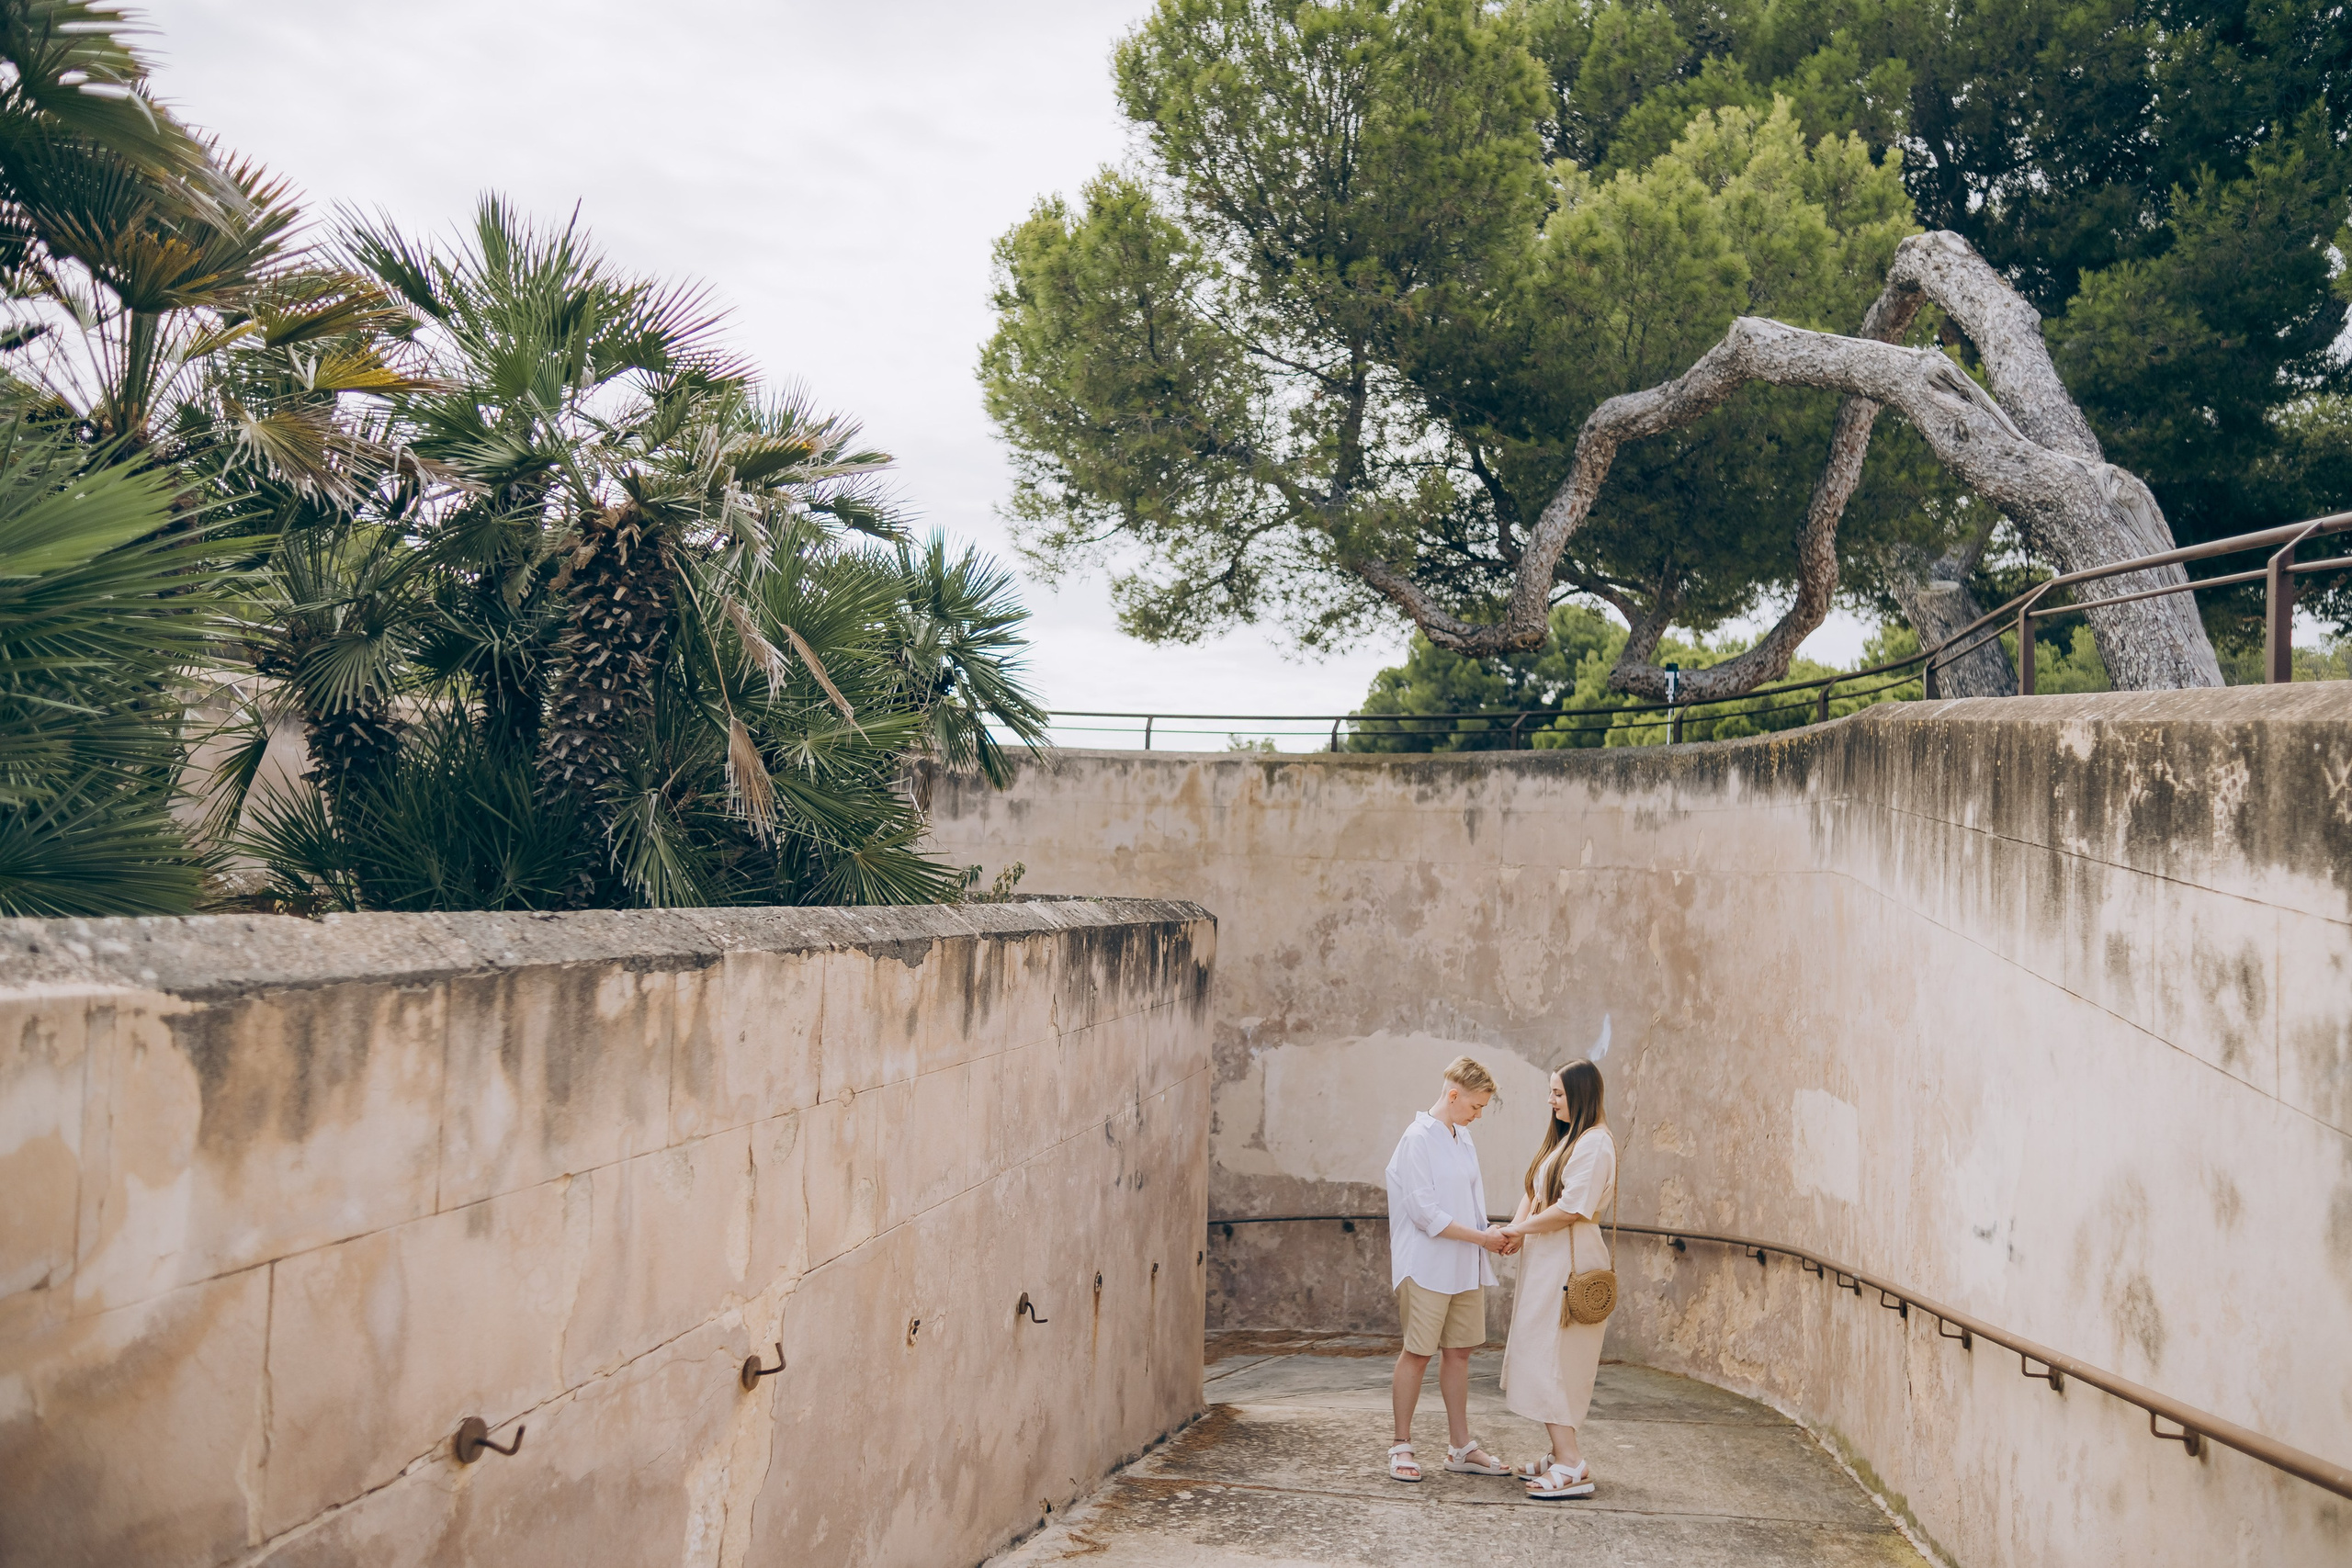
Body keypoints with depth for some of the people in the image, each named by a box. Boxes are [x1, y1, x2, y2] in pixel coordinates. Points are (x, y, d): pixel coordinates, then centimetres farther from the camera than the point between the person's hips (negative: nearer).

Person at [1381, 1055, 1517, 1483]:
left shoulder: (1462, 1138, 12)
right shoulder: (1419, 1138, -14)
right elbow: (1426, 1212, -18)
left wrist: (1490, 1233, 2)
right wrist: (1480, 1237, -14)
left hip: (1466, 1267, 8)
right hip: (1427, 1266, -8)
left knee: (1459, 1352, 10)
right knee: (1418, 1353, 0)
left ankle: (1461, 1447, 18)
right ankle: (1402, 1446, 10)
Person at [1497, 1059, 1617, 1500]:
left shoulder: (1595, 1144, -14)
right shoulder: (1564, 1138, 18)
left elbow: (1571, 1209, -20)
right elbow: (1534, 1191, 15)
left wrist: (1520, 1228, -10)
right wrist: (1518, 1224, -5)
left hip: (1570, 1262, -10)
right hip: (1546, 1261, 10)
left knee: (1550, 1359, -11)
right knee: (1542, 1358, 11)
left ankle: (1571, 1466, -11)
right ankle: (1561, 1454, 16)